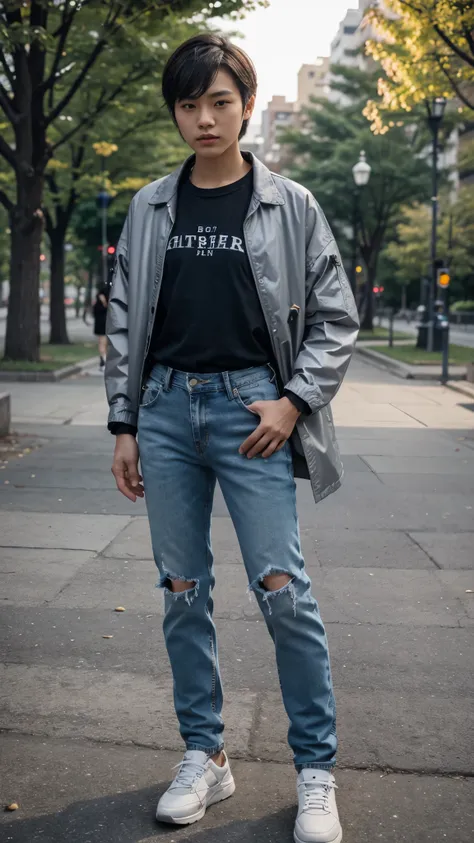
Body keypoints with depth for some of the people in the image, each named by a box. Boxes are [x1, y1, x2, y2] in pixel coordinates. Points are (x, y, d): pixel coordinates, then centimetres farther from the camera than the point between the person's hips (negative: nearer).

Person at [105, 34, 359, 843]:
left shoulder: (288, 204, 2)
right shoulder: (150, 208, 9)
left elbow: (335, 319, 3)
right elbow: (124, 320, 11)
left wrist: (293, 403, -9)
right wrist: (123, 424, 6)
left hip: (250, 407, -3)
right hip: (166, 410, 3)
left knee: (283, 592, -5)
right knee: (183, 592, 8)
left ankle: (316, 771, 11)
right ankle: (204, 755, 23)